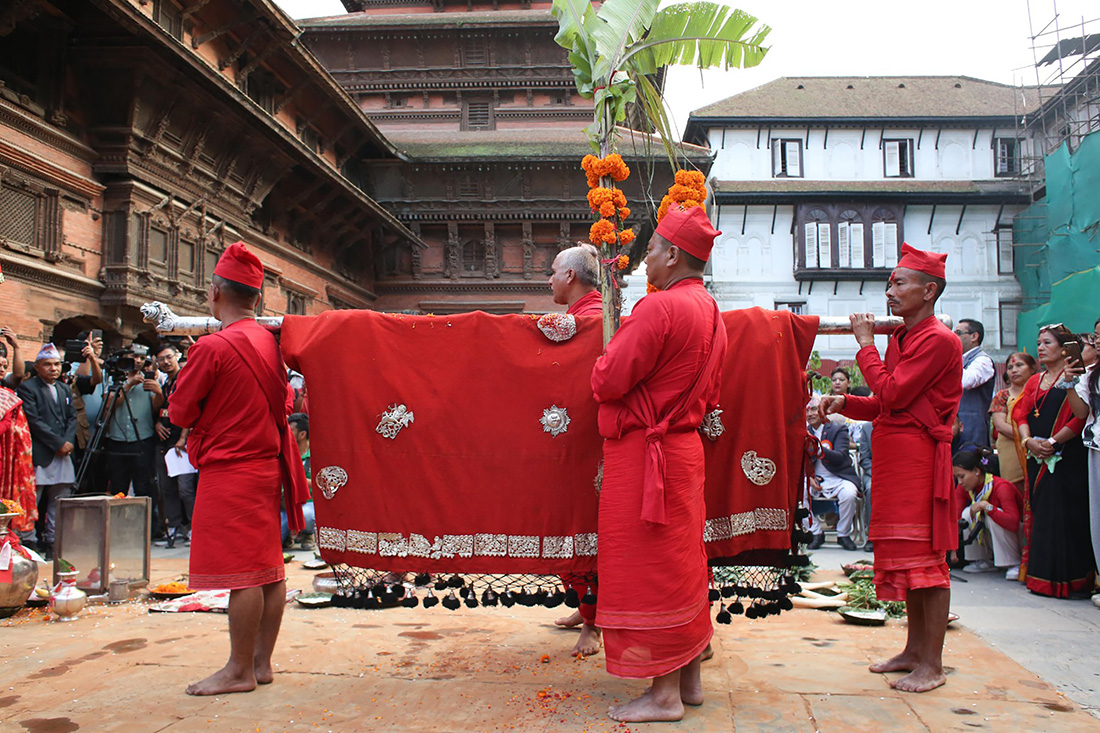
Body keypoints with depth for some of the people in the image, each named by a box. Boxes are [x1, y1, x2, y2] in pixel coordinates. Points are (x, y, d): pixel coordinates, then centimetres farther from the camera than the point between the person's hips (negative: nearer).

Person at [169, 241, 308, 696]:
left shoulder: (212, 347, -14)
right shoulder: (270, 342, 7)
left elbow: (180, 412, -6)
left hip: (228, 472, -8)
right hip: (267, 465, 8)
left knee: (240, 572, -3)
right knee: (268, 569, 10)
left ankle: (240, 670, 5)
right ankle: (262, 662, 20)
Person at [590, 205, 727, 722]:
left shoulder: (659, 307, -18)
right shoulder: (710, 312, 12)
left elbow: (607, 382, -18)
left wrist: (606, 358, 2)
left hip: (642, 453, -9)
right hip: (684, 446, 9)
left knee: (647, 569, -2)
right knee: (681, 564, 15)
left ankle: (663, 694, 6)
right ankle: (689, 679, 25)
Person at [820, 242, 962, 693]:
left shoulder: (938, 340, -12)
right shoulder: (900, 338, 18)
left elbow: (892, 395, -18)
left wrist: (865, 344, -9)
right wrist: (844, 403, 5)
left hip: (918, 457, -9)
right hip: (893, 454, 9)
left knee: (924, 556, -6)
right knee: (905, 555, 13)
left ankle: (932, 664, 1)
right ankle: (914, 649, 22)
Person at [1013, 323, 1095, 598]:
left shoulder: (1074, 377, -3)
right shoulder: (1034, 382, 18)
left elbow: (1080, 418, -12)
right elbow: (1021, 414, 10)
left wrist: (1052, 442, -16)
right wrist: (1029, 441, -7)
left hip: (1067, 458, -6)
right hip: (1038, 460, 6)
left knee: (1063, 516, -6)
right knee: (1040, 513, 6)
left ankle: (1064, 578, -1)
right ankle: (1040, 576, 12)